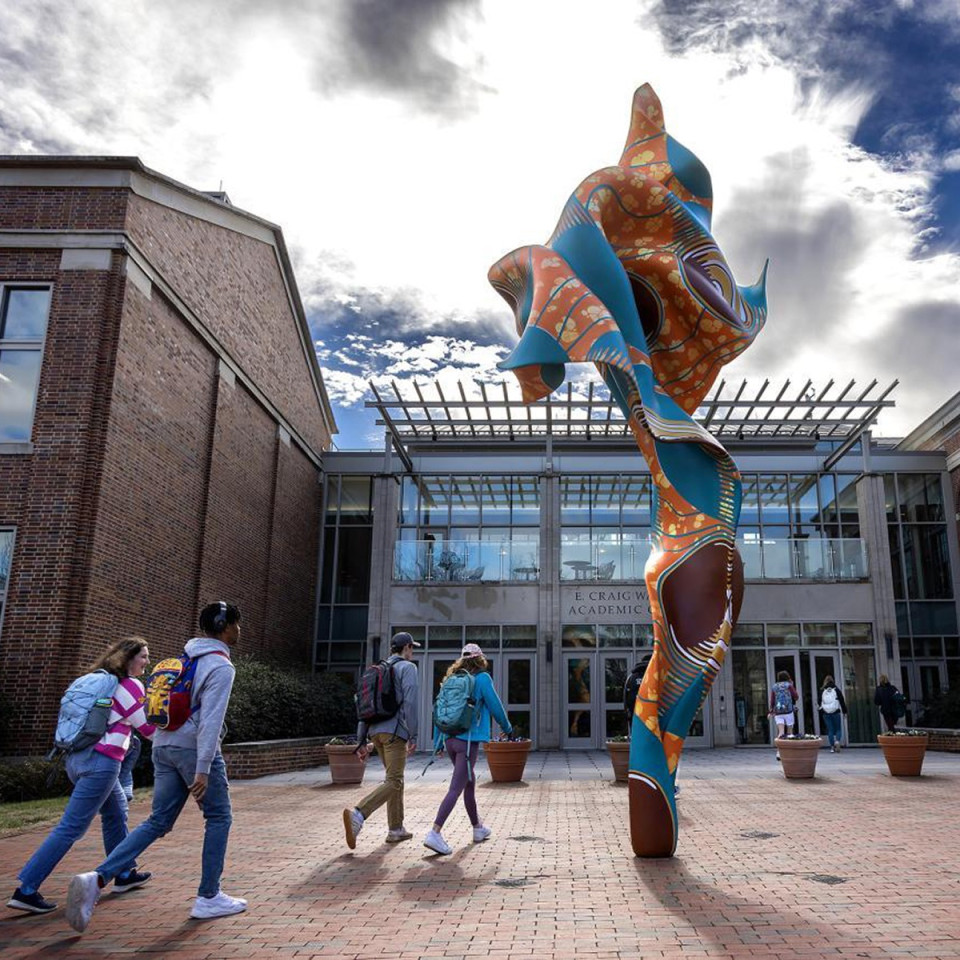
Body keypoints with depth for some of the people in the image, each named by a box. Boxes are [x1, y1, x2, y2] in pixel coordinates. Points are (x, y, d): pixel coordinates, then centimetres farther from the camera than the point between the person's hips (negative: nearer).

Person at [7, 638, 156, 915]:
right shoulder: (131, 685, -9)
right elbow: (149, 728, -5)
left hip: (78, 756, 10)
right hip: (101, 762, -9)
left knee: (116, 814, 22)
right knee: (71, 828, -6)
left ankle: (124, 874, 31)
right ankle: (26, 890, -5)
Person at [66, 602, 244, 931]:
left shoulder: (185, 658, 16)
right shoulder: (221, 666, -11)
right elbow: (210, 720, -19)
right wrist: (203, 769, -20)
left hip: (164, 746, 8)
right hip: (194, 749, -8)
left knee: (157, 822, 10)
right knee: (218, 818, 8)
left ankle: (97, 879, -5)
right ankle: (208, 898, 13)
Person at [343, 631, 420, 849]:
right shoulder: (407, 667, -2)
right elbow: (409, 702, -14)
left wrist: (362, 739, 17)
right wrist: (413, 736, -12)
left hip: (376, 731, 8)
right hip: (394, 731, -8)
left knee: (395, 779, 18)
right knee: (393, 782, -10)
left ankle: (396, 829, 21)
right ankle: (357, 814, -29)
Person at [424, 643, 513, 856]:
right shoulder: (482, 678, -6)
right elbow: (495, 706, -3)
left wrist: (438, 743, 16)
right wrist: (507, 728, 14)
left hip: (450, 740, 7)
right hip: (468, 740, -7)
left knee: (470, 783, 21)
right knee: (456, 788, -8)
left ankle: (478, 828, 35)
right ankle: (435, 833, -18)